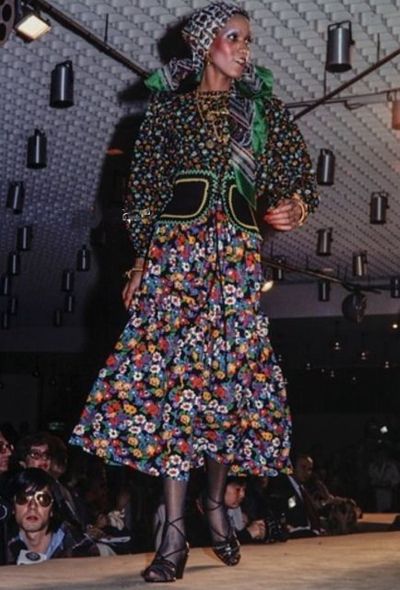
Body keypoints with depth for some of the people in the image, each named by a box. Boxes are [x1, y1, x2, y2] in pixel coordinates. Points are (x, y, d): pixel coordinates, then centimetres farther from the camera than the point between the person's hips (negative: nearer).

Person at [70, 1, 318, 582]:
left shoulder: (263, 108, 15)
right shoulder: (169, 109, 9)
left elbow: (297, 173, 16)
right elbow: (145, 189, 7)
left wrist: (293, 209, -6)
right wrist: (142, 257, 0)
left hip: (239, 252, 2)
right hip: (178, 246, -2)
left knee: (229, 371, -1)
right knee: (174, 367, -9)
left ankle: (216, 502, 20)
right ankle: (175, 532, -8)